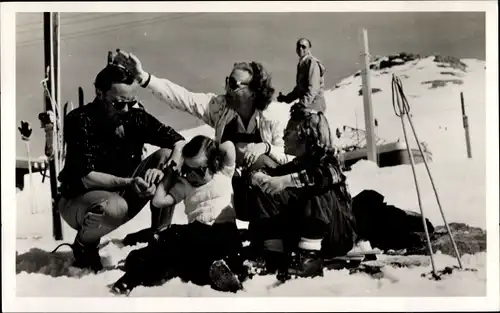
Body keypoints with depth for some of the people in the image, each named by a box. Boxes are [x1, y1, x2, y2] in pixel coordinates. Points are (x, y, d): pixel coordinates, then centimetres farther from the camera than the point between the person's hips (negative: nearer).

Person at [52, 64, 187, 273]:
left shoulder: (135, 116, -9)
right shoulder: (80, 121, -21)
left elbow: (180, 142, -12)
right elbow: (86, 178, -26)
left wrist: (163, 169, -31)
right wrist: (127, 182, -39)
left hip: (122, 193, 5)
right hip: (78, 200, -4)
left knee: (166, 155, -13)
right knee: (115, 207, -39)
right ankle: (84, 244, -2)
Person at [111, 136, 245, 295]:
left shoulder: (224, 174, 10)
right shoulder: (184, 184, 17)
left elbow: (229, 146, -4)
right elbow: (158, 201, 8)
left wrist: (212, 149, 11)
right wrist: (170, 174, 13)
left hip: (224, 232, -3)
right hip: (197, 233, 4)